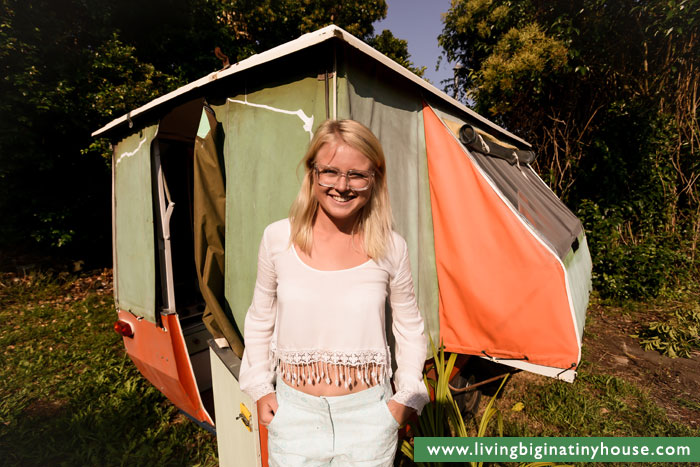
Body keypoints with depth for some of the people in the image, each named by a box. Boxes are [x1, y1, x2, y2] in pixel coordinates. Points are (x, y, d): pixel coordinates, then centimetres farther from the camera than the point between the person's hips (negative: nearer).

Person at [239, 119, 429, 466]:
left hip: (367, 412, 0)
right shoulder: (278, 239, -9)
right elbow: (260, 320, 5)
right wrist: (260, 389, 5)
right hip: (293, 411, 1)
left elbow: (410, 329, 5)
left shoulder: (391, 248, -11)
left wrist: (407, 397, 1)